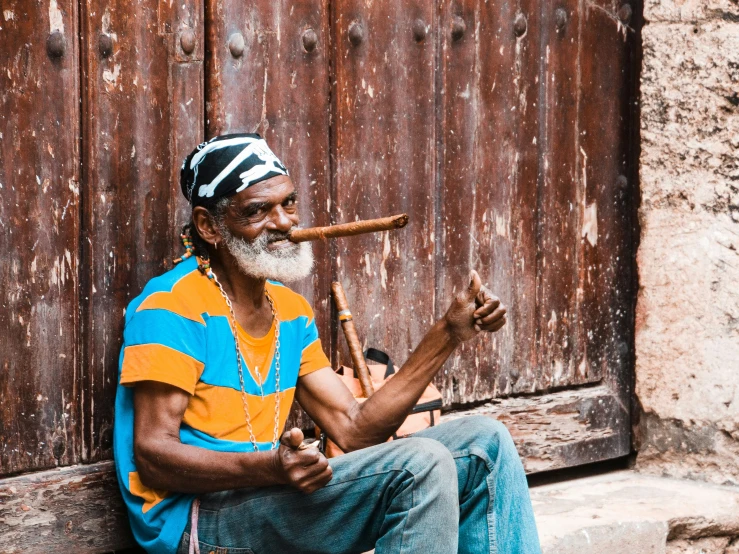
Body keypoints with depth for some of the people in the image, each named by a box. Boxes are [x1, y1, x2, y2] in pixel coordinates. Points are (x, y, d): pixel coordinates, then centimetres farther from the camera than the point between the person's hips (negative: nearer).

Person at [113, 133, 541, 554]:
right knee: (420, 466, -25)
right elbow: (152, 455, -16)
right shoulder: (174, 305, -9)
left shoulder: (292, 311, 18)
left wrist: (449, 334, 4)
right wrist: (269, 469, -33)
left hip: (271, 499, 9)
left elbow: (355, 430, 10)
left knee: (483, 442, 2)